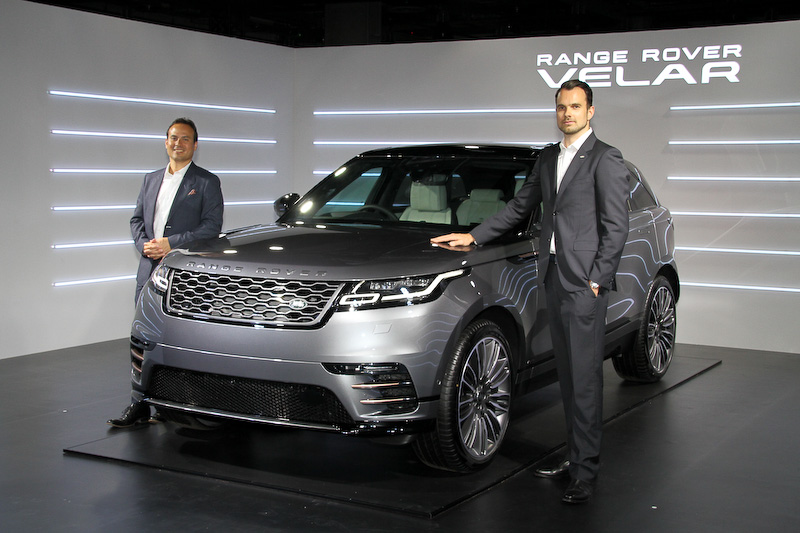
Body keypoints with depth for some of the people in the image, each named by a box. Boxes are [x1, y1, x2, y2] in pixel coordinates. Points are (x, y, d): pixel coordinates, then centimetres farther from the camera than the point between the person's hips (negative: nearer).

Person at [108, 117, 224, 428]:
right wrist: (144, 245, -3)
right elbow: (137, 219, 18)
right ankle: (141, 405, 9)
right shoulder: (151, 180, 20)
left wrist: (170, 244, -14)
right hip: (150, 270, 5)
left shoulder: (207, 182, 2)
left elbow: (211, 227, -7)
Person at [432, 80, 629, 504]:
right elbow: (519, 207, 24)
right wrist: (474, 236, 19)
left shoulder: (606, 159, -5)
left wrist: (597, 279, -13)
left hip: (584, 281, -7)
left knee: (585, 377, -6)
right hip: (553, 276, 7)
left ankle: (586, 472, -1)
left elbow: (616, 227, -8)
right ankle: (574, 457, 18)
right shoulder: (548, 158, 17)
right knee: (567, 375, 10)